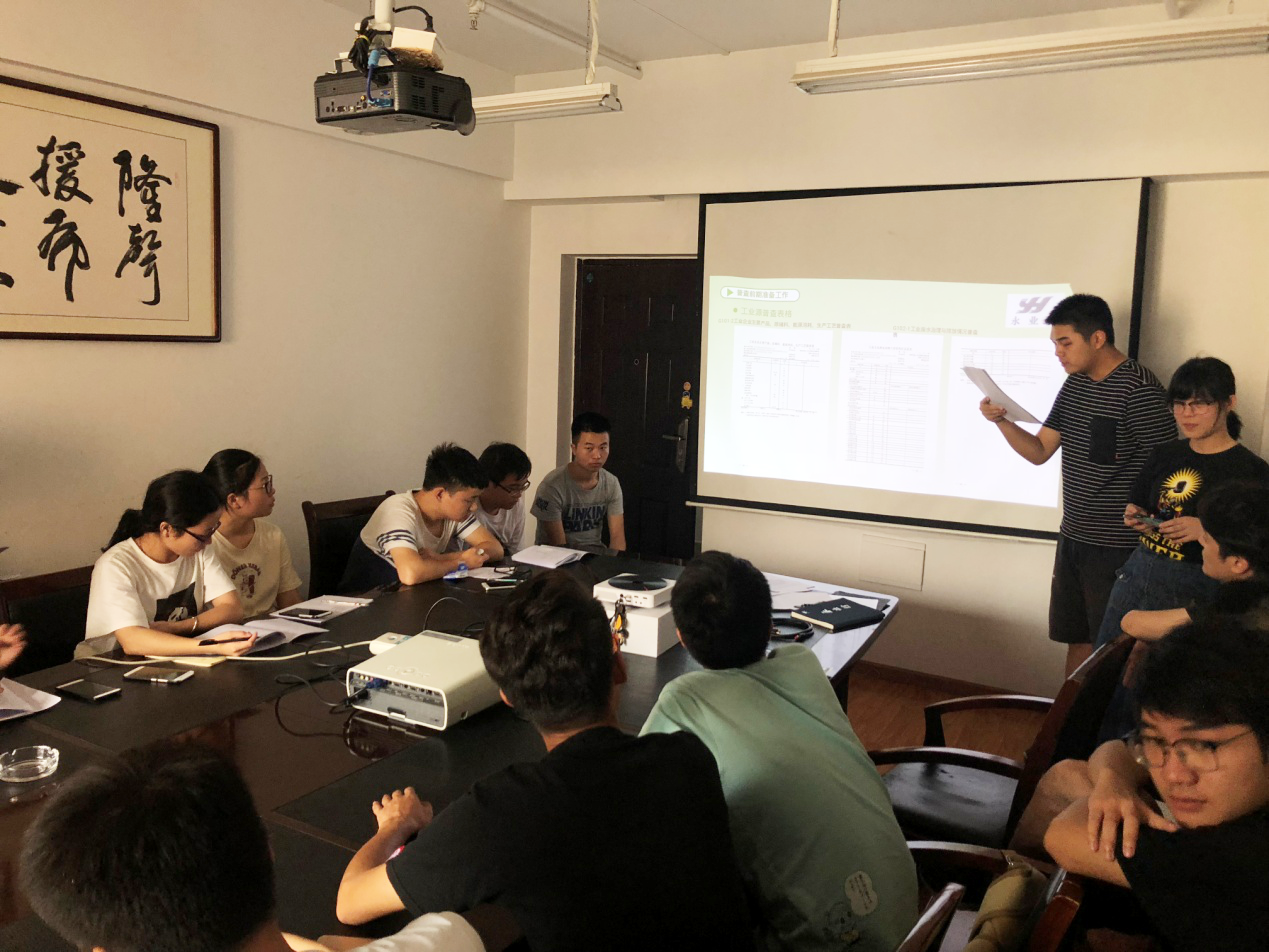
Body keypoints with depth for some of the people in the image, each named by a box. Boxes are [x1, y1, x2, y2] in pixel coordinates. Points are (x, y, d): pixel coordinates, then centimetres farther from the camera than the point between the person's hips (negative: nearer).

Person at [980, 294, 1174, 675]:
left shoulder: (1139, 388, -17)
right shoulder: (1074, 385, 8)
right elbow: (1039, 452, 10)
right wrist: (1001, 420, -7)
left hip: (1118, 547, -7)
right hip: (1073, 539, 8)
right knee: (1076, 638, 17)